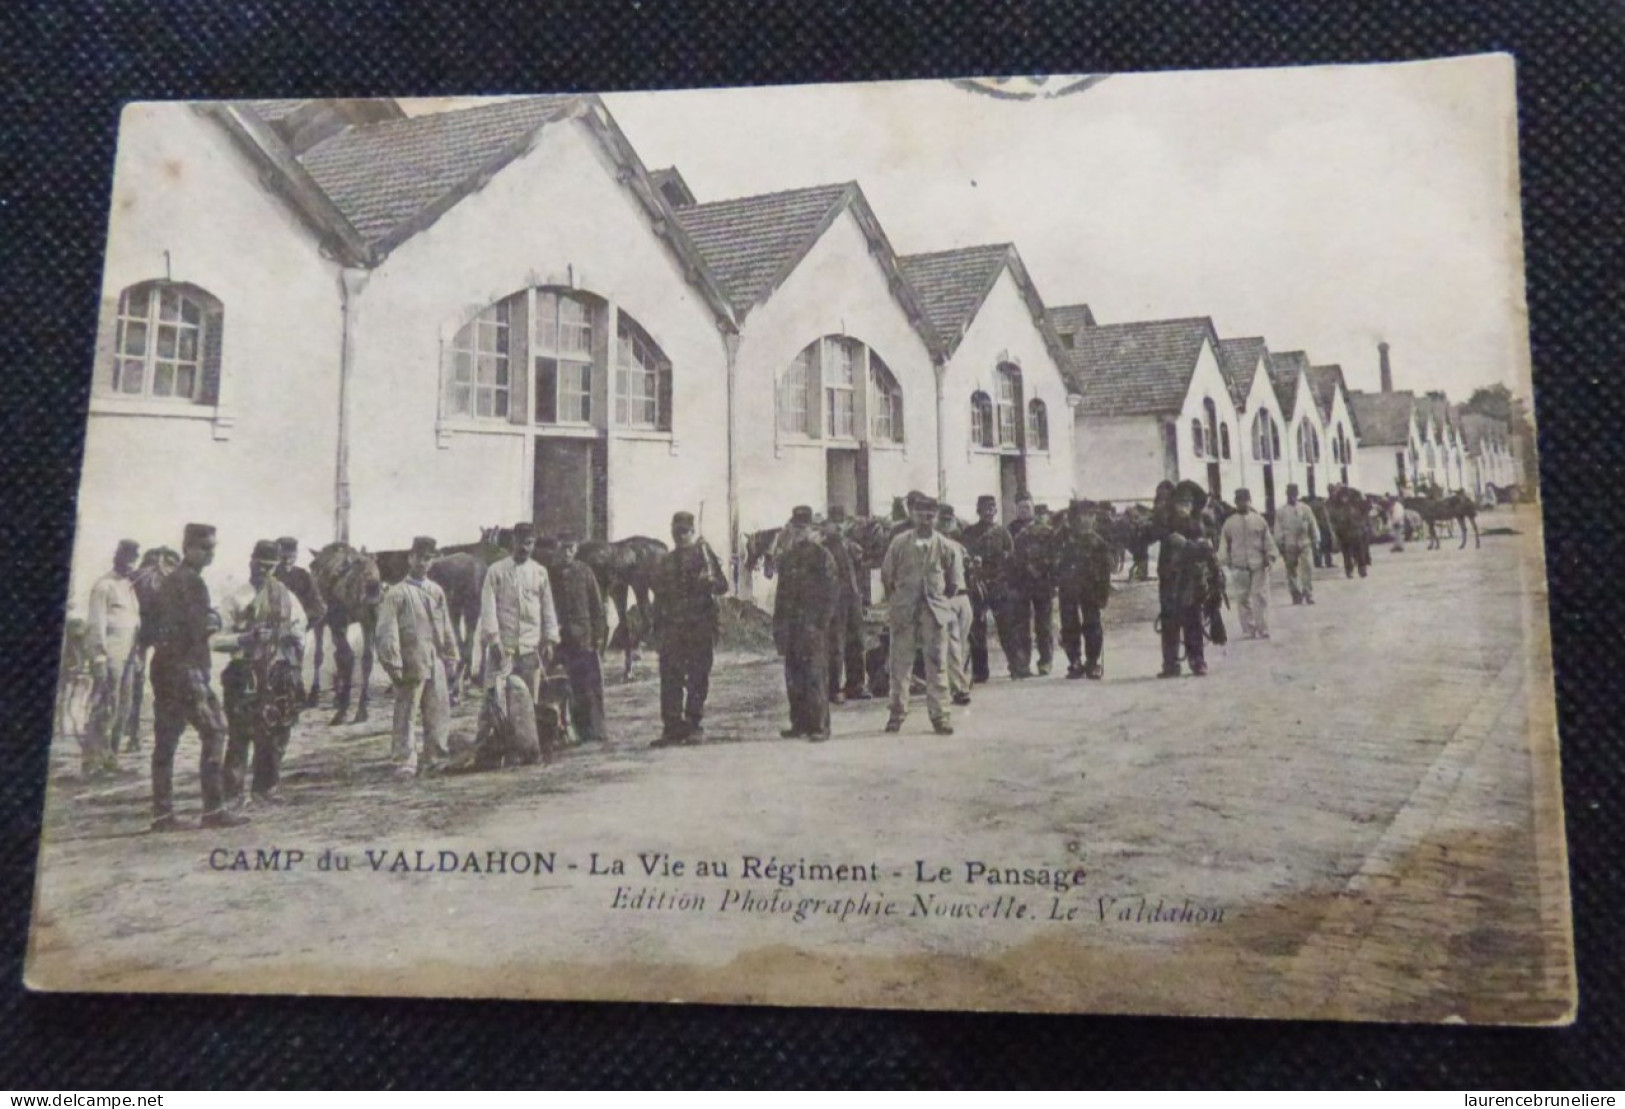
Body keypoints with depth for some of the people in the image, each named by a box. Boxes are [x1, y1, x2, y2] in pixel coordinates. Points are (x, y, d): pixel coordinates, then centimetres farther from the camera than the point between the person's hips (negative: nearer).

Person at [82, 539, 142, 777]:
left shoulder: (130, 586, 19)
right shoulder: (104, 585, -5)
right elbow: (96, 624, -12)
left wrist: (136, 657, 17)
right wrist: (99, 658, -18)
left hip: (127, 657, 8)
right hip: (110, 656, -8)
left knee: (123, 710, 9)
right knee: (105, 710, -9)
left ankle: (108, 757, 16)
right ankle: (91, 761, -5)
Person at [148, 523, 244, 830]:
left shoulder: (168, 582, 19)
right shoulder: (192, 582, -10)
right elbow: (197, 628, -21)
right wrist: (213, 620, -4)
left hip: (163, 668, 10)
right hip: (186, 669, -10)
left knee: (166, 740, 8)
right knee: (214, 731, -8)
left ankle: (162, 813, 10)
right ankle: (213, 809, -10)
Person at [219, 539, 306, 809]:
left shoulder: (286, 597, 9)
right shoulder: (237, 599, 0)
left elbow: (300, 631, 17)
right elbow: (217, 639, -4)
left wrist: (294, 638, -2)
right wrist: (245, 638, -18)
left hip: (279, 677, 3)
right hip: (245, 676, -3)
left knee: (276, 736, 9)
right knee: (240, 735, -4)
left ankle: (265, 787, 23)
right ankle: (231, 792, 5)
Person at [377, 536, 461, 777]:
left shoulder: (436, 591, 13)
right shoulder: (396, 593, -5)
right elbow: (388, 631, -10)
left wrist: (451, 654, 16)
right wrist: (393, 664, -14)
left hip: (435, 661, 6)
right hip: (411, 662, -6)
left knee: (439, 711, 9)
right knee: (406, 713, -1)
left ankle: (434, 755, 21)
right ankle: (405, 761, 4)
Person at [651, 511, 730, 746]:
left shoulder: (704, 554, 4)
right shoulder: (666, 562, 15)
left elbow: (723, 585, -2)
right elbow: (660, 595, 19)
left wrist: (710, 582, -25)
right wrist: (658, 627, 14)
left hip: (701, 627, -3)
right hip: (673, 627, 3)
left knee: (698, 679, 0)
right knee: (670, 679, -2)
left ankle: (695, 726, 7)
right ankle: (672, 727, 1)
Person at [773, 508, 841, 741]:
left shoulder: (822, 555, -1)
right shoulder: (788, 557, 17)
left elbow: (832, 590, -6)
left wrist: (823, 621, -14)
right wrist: (778, 625, 14)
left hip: (814, 625, -6)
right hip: (791, 627, 6)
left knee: (815, 676, -7)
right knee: (793, 678, 7)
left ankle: (819, 726, -4)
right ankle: (799, 724, 14)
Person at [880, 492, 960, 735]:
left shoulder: (943, 545, -1)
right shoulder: (900, 542, -2)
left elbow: (953, 581, 9)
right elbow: (886, 576, 7)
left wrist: (939, 599, 8)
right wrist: (896, 600, 9)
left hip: (935, 611, 0)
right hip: (904, 612, 0)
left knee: (937, 664, 0)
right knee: (900, 663, 6)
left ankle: (939, 715, 7)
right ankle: (898, 712, 17)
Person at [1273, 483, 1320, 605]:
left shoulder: (1305, 508, 6)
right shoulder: (1281, 511, 4)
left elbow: (1313, 526, 8)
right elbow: (1278, 530, 4)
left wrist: (1316, 544, 5)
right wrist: (1281, 547, -1)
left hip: (1305, 544, 0)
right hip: (1290, 546, 0)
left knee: (1308, 570, -10)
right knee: (1292, 572, 4)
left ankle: (1309, 596, -7)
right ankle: (1296, 597, 13)